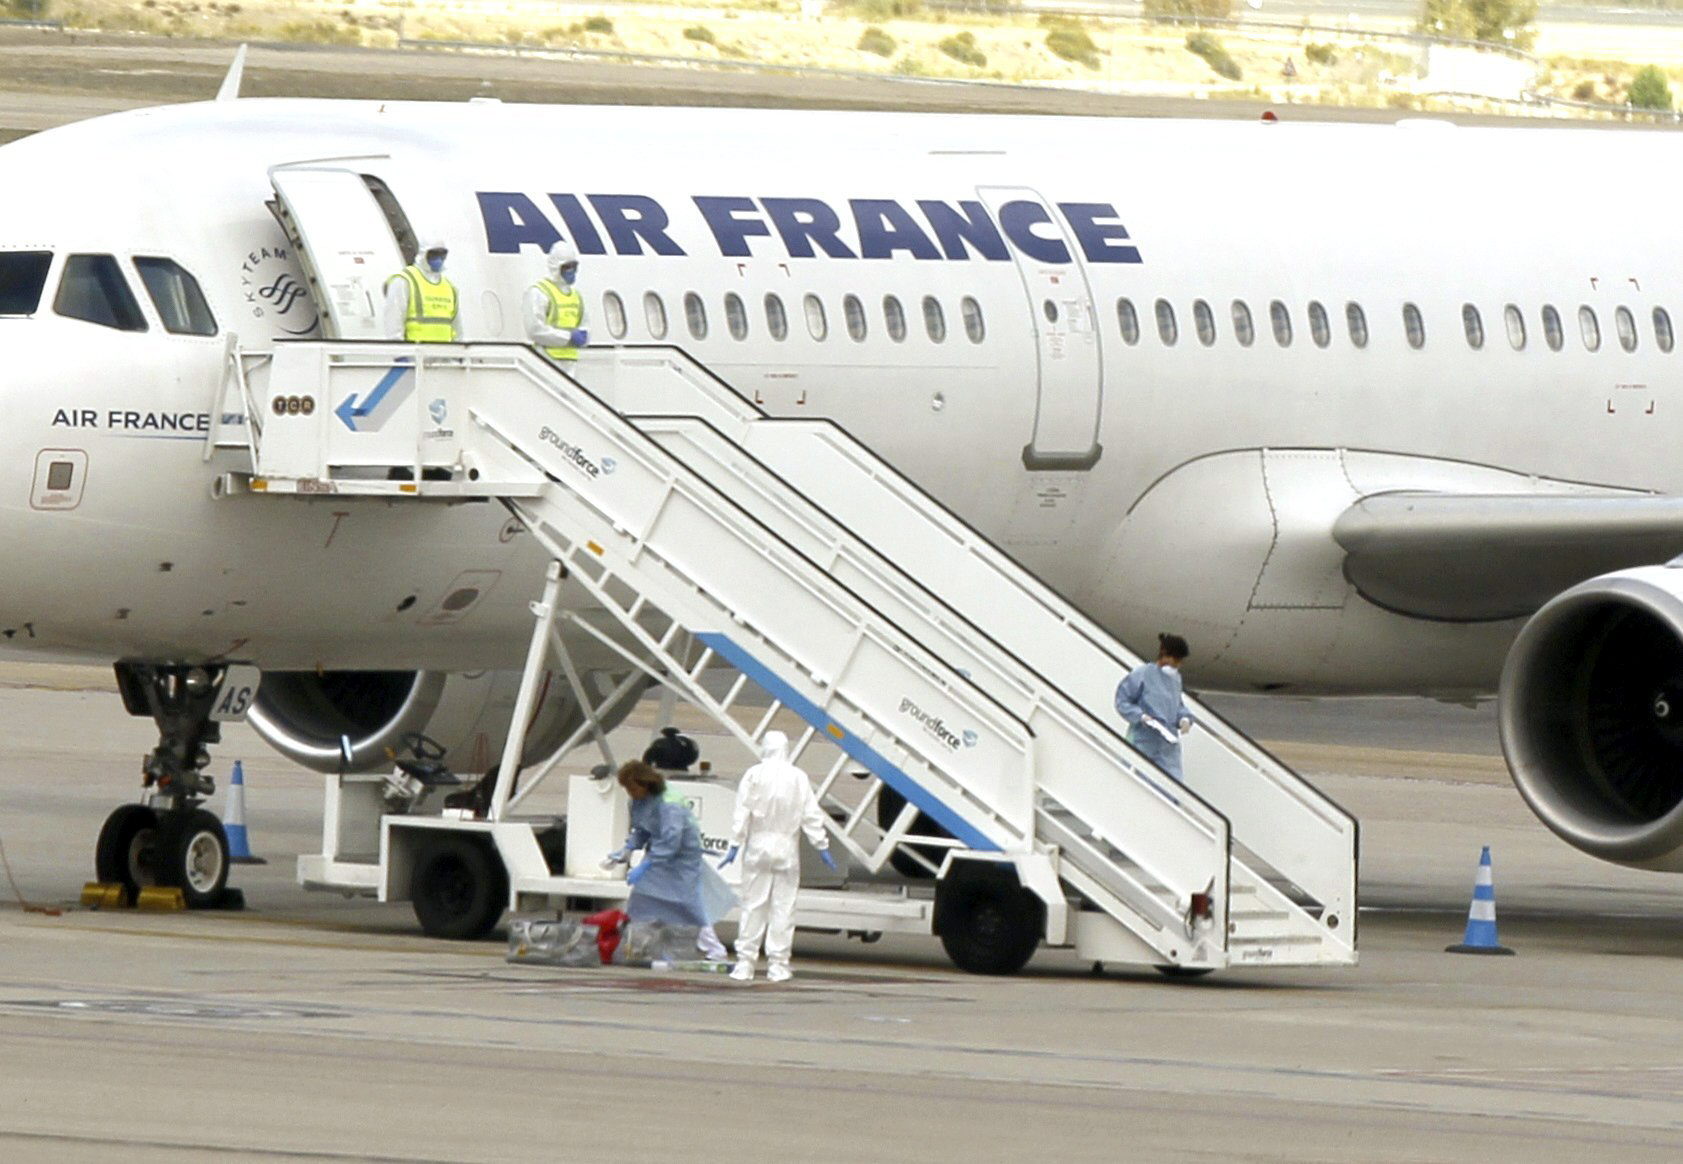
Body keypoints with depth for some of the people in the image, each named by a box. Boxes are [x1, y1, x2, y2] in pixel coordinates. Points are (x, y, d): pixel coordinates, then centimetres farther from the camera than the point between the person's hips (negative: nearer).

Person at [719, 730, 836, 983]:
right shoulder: (798, 778, 0)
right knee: (783, 906, 3)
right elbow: (811, 815, 0)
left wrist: (735, 845, -4)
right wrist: (822, 846, 7)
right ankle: (778, 965, 2)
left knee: (753, 905, 3)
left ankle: (745, 963, 2)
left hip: (758, 846, -1)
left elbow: (742, 813, -7)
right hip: (787, 847, 1)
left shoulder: (754, 775, -4)